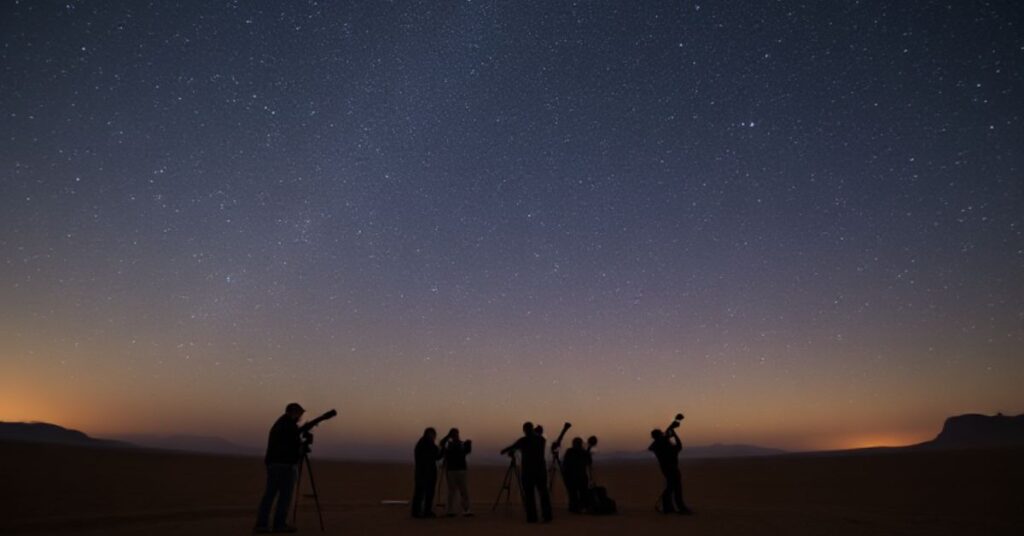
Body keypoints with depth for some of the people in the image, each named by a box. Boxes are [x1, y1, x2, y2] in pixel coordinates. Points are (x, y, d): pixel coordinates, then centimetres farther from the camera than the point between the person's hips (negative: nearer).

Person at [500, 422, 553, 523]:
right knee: (543, 493, 7)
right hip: (541, 470, 3)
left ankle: (532, 517, 2)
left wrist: (504, 450, 24)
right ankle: (547, 516, 0)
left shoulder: (524, 440, -8)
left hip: (528, 471, -3)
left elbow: (512, 447, 6)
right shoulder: (541, 439, 5)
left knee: (529, 494, 4)